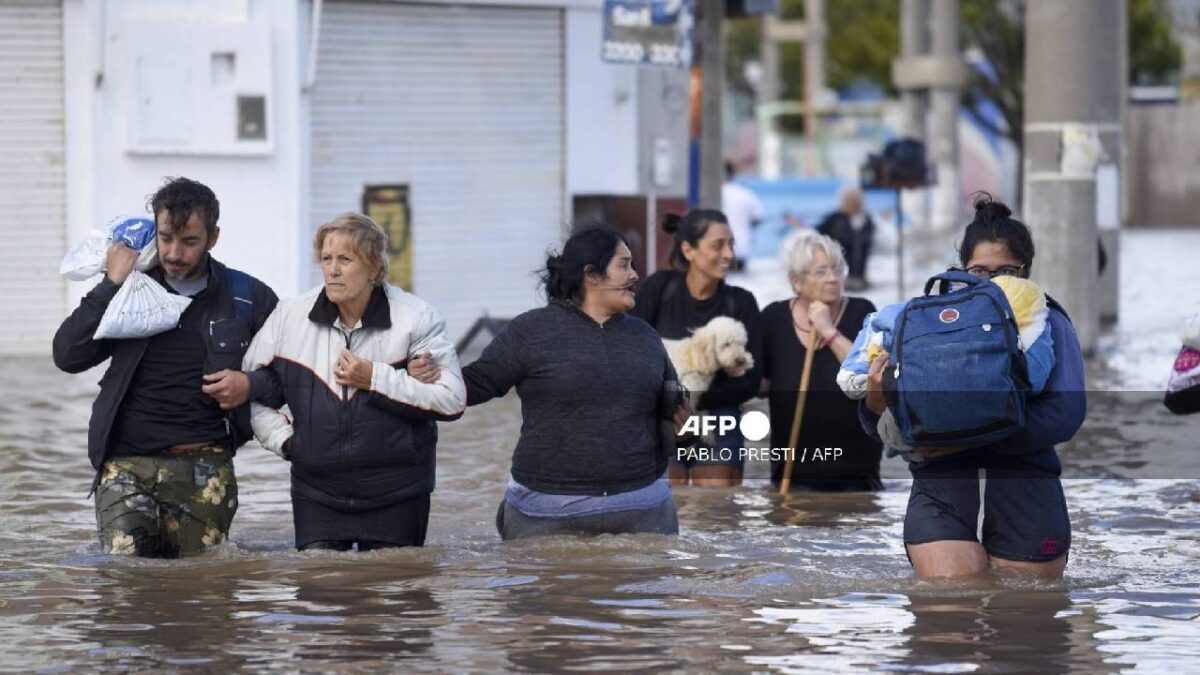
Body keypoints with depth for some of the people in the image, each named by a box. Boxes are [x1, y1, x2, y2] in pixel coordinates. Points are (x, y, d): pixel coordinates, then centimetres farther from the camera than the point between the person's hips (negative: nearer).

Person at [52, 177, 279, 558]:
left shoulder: (248, 299, 8)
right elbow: (67, 356, 1)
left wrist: (253, 386, -5)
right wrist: (111, 285, -5)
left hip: (205, 468, 0)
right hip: (126, 464, 0)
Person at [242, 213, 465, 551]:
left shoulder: (416, 318, -7)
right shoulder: (289, 318, 1)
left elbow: (452, 399, -13)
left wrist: (374, 379, -17)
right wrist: (283, 439, 0)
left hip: (396, 495, -2)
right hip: (316, 495, 2)